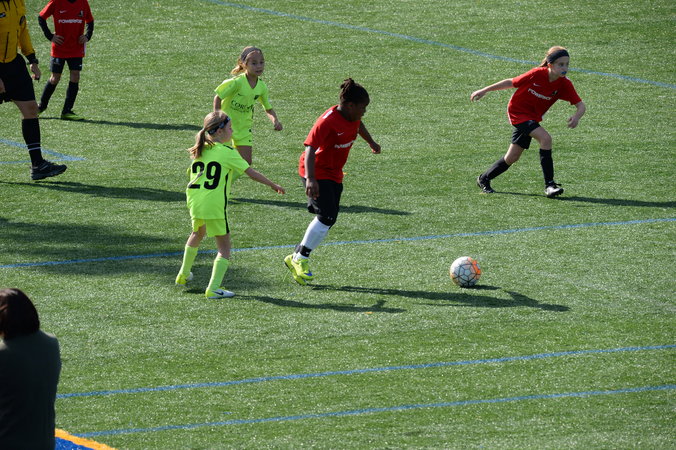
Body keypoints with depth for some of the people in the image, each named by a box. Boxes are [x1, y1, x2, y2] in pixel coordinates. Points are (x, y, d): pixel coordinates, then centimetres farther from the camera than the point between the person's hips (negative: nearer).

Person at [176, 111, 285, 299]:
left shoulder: (199, 151, 10)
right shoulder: (227, 152, -8)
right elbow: (251, 172, -6)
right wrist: (273, 185, 4)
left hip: (195, 203, 7)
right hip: (215, 205, -7)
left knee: (197, 234, 33)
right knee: (224, 246, 2)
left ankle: (183, 275, 44)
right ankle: (213, 288, -8)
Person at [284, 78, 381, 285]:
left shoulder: (353, 116, -1)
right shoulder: (328, 121, -26)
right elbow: (310, 148, -32)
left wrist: (371, 142, 42)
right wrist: (310, 179, -43)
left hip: (334, 174, 9)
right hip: (317, 172, -9)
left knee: (328, 219, 5)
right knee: (326, 216, -20)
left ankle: (296, 258, 15)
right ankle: (301, 259, -9)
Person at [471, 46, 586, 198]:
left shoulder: (564, 84, -14)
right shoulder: (537, 74, -24)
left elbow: (581, 105, -14)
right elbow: (511, 83, -10)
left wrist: (576, 117, -38)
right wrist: (484, 91, -4)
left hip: (532, 117, 6)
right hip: (517, 111, -6)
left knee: (512, 158, 13)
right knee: (545, 138, -26)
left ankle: (484, 179, 35)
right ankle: (549, 184, -22)